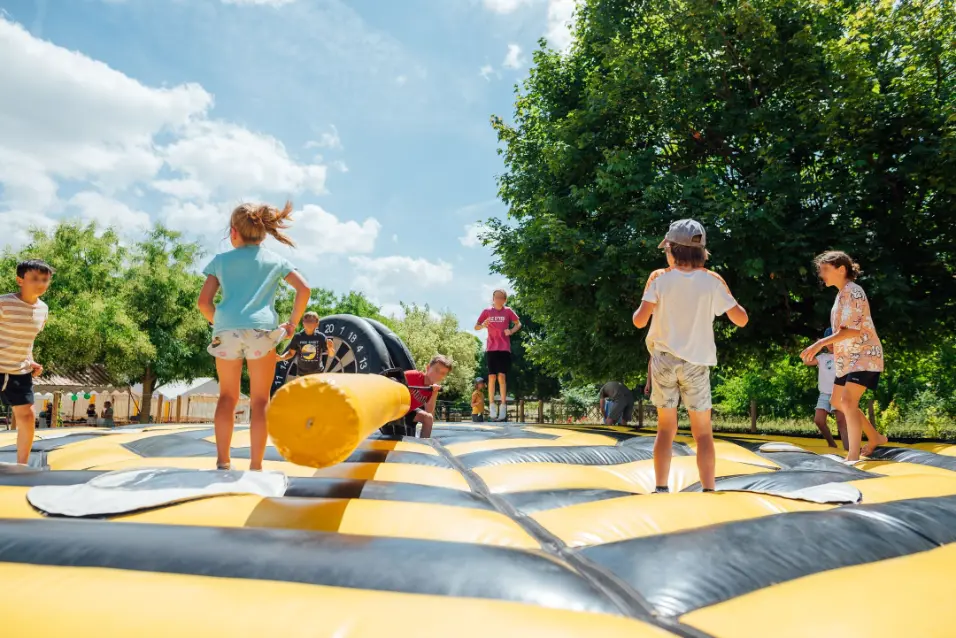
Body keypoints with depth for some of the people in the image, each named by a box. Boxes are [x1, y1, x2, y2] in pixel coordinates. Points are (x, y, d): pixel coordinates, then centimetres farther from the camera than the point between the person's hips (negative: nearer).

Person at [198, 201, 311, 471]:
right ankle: (256, 465, 4)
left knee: (227, 396, 13)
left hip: (226, 331, 1)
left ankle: (222, 461, 13)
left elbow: (204, 302, 8)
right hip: (261, 330, -1)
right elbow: (304, 289, 3)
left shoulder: (221, 260, 14)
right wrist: (292, 323, 10)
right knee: (260, 400, 4)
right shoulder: (276, 261, 14)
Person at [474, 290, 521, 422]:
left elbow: (518, 324, 11)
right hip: (491, 348, 1)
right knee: (491, 377, -1)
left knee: (502, 376, -7)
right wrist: (483, 325, -15)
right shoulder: (487, 311, 4)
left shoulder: (508, 311, 3)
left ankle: (503, 407, -4)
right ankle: (491, 406, 5)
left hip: (504, 348, -1)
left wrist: (511, 331, -9)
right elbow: (476, 327, 8)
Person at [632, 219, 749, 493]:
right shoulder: (713, 281, -5)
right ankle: (708, 491, 6)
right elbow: (741, 319, -1)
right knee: (703, 432, 8)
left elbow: (639, 320, -11)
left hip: (664, 360, 1)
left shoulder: (659, 278, -6)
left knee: (666, 427, 11)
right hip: (697, 362, 0)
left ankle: (661, 489, 11)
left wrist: (649, 306, 11)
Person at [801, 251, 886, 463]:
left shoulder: (853, 292, -16)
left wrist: (820, 343, -30)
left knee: (848, 401, -21)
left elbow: (853, 330, -25)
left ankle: (853, 457, -19)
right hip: (848, 357, 10)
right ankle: (875, 438, 32)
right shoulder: (842, 294, 13)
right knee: (837, 402, 16)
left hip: (864, 355, -10)